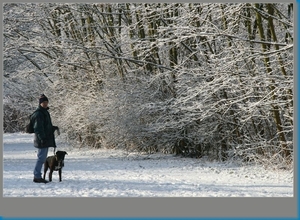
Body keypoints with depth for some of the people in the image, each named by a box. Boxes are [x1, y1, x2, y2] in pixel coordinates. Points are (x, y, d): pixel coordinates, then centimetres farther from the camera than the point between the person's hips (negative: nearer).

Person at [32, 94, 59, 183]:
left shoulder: (45, 112, 18)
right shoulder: (38, 114, -13)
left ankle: (37, 176, 18)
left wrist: (54, 128, 14)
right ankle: (37, 176, -6)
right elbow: (38, 128, -20)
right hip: (42, 140, -10)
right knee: (41, 157, -9)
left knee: (42, 158, 13)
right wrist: (42, 138, -24)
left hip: (46, 139, 10)